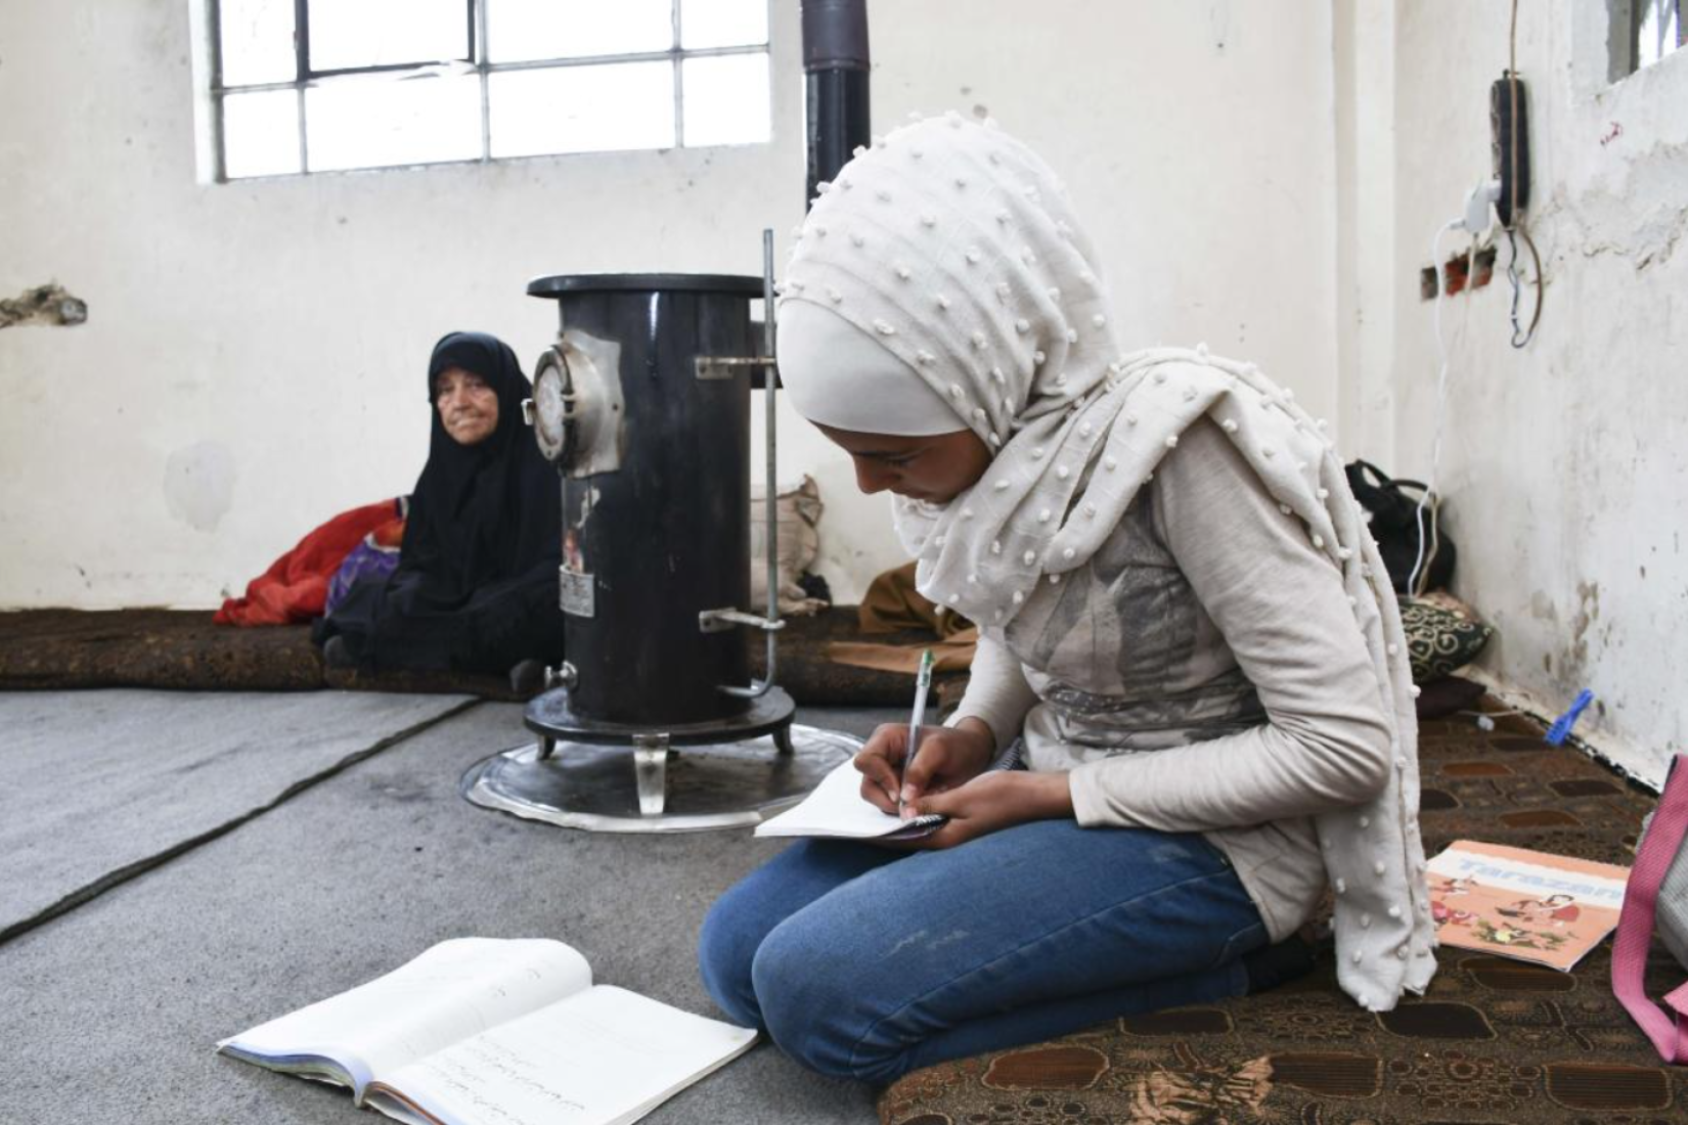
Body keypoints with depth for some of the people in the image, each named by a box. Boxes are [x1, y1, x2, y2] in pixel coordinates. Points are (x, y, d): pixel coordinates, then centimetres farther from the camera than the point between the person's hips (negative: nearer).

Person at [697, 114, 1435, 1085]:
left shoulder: (1177, 441, -25)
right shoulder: (991, 437, -4)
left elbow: (1345, 746, -24)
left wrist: (1054, 796, -19)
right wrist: (973, 733, -5)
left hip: (1209, 835, -8)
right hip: (1062, 793, 8)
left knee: (815, 988, -21)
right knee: (737, 951, 1)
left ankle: (1219, 968, -5)